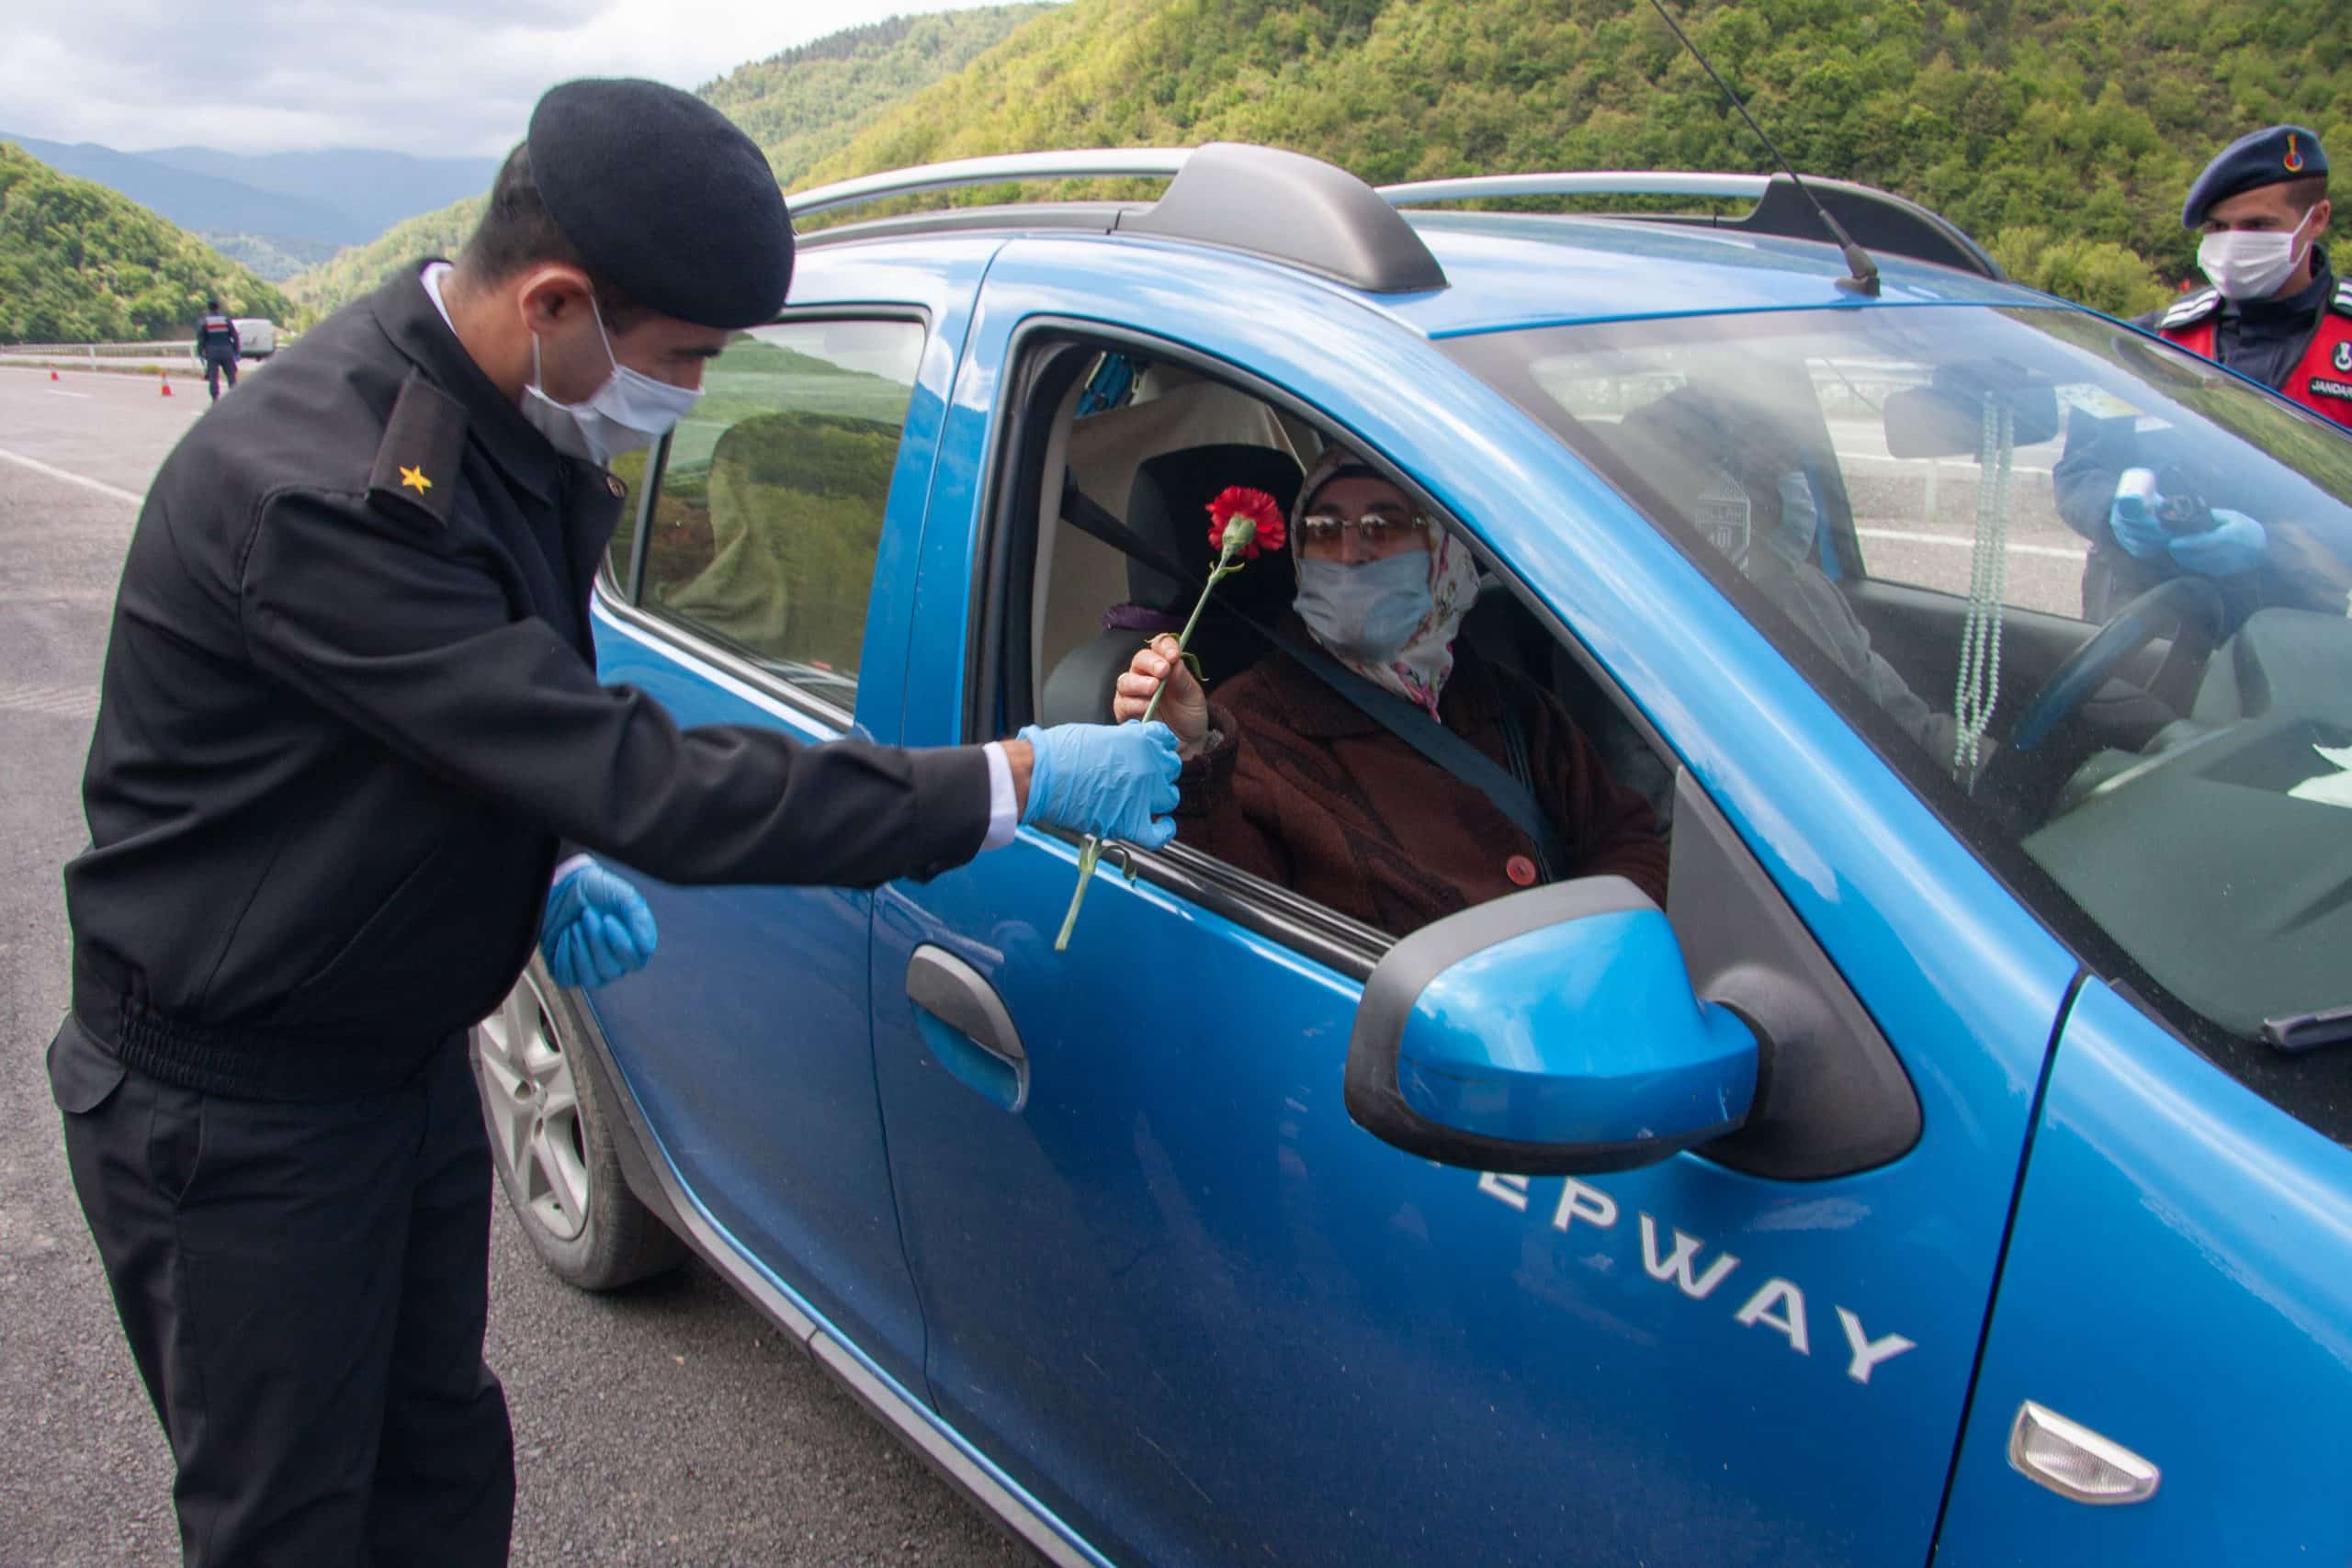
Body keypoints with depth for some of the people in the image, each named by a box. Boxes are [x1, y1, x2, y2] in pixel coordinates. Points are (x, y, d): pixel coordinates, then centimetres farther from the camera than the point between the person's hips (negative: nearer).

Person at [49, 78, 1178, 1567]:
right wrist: (1008, 783, -32)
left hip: (408, 1047, 8)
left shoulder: (509, 429, -3)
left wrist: (547, 870, -6)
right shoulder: (316, 490, -33)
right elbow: (639, 783, -37)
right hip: (233, 1110, -7)